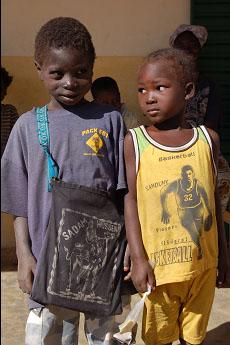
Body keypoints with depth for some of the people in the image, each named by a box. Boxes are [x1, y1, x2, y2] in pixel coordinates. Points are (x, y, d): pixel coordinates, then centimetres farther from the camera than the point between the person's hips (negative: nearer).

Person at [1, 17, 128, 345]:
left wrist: (129, 246, -2)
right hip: (49, 256, 0)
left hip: (103, 254, 0)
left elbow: (124, 192, 1)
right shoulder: (28, 126, 0)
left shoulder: (110, 120, -1)